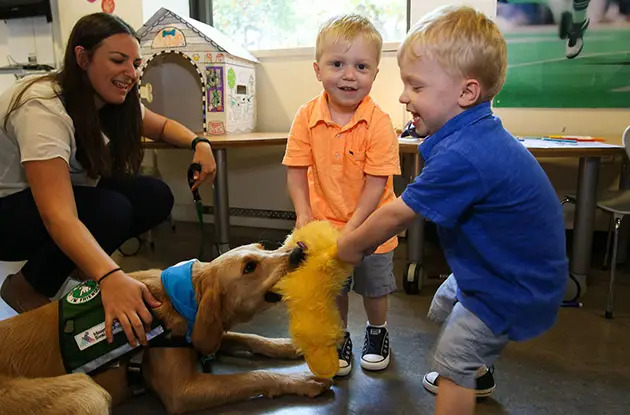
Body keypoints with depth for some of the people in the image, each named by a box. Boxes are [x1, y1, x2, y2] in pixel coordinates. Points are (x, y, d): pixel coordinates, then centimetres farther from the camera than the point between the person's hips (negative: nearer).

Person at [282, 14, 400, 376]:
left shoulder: (379, 123, -20)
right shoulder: (307, 117, -12)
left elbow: (376, 183, -19)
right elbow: (297, 169, -6)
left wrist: (352, 228, -22)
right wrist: (303, 214, -17)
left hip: (370, 225, -2)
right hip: (325, 224, 2)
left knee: (375, 289, 18)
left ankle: (377, 333, 45)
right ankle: (339, 339, 40)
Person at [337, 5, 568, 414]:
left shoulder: (462, 158, -36)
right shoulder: (476, 135, -3)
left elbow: (396, 214, -24)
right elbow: (415, 207, 4)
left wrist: (350, 245, -8)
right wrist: (365, 238, 2)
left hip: (514, 287, -10)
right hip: (506, 266, 10)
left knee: (453, 358, 0)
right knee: (446, 305, 28)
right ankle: (479, 375, 53)